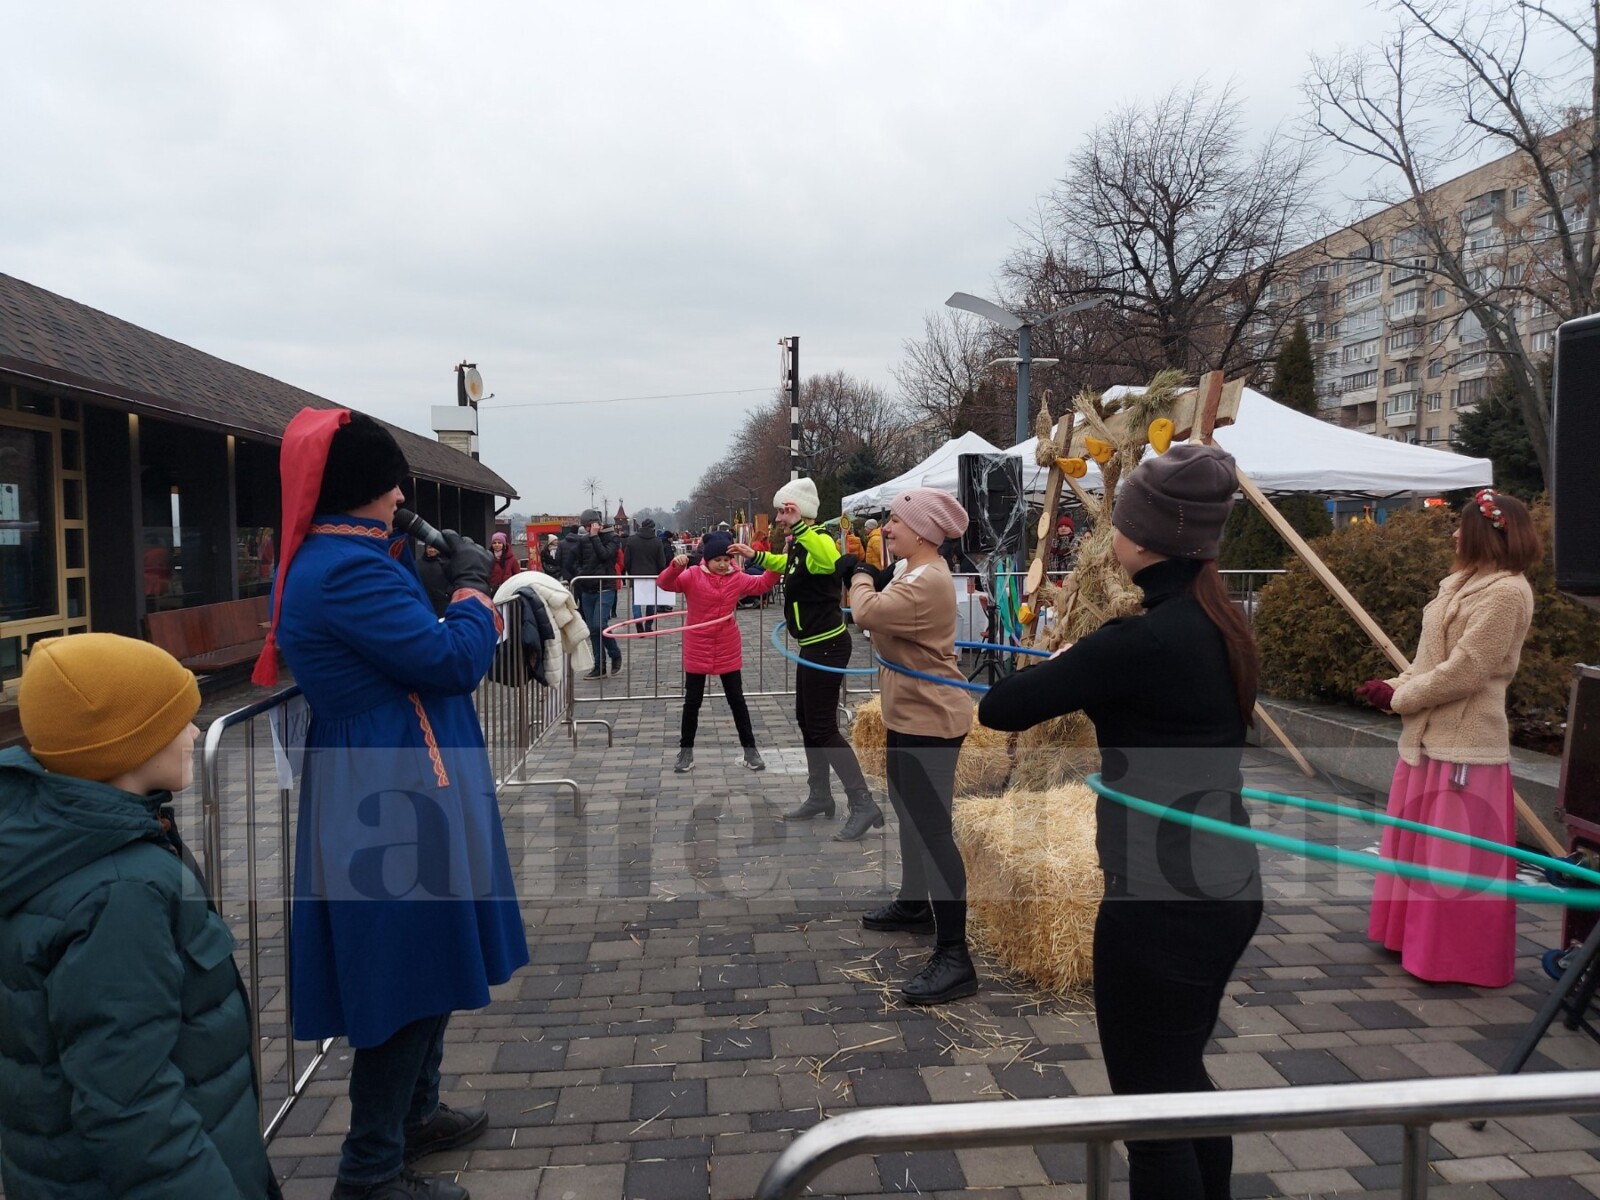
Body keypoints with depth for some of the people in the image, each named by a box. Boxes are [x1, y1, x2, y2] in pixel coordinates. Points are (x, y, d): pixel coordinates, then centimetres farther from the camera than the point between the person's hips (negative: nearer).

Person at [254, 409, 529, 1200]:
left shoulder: (325, 561, 11)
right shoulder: (347, 570, -22)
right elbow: (454, 660, -22)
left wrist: (407, 559, 11)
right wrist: (473, 585, -6)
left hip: (388, 782, 11)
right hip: (392, 791, -11)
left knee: (420, 959, 22)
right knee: (410, 969, 0)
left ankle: (414, 1113, 38)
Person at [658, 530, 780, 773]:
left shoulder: (737, 578, 0)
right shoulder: (692, 576, -10)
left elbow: (762, 584, 8)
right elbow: (664, 583, -20)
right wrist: (675, 566, -40)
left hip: (728, 650, 2)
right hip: (697, 650, -2)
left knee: (736, 699, 8)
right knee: (692, 700, 7)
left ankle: (750, 749, 17)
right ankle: (686, 750, 20)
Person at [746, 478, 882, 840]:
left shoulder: (818, 541, -21)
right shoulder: (798, 546, 9)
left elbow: (831, 561, -47)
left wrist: (799, 526, -48)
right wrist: (755, 555, 35)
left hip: (826, 646, -11)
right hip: (814, 645, 11)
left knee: (822, 727, -8)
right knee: (807, 720, 18)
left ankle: (863, 805, -4)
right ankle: (820, 797, 30)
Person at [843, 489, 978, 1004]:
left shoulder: (928, 581, -23)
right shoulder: (916, 573, 12)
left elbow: (867, 614, -31)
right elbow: (884, 618, 14)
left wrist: (861, 576, -12)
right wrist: (868, 577, 0)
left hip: (930, 720, -12)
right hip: (911, 714, 12)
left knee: (932, 830, -12)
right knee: (909, 812, 25)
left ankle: (954, 957, -9)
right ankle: (914, 904, 44)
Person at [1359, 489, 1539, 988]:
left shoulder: (1505, 591, -16)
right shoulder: (1464, 583, 14)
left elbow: (1464, 671, -20)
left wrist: (1397, 698, -10)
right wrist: (1393, 684, 2)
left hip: (1464, 744, -10)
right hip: (1429, 737, 10)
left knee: (1459, 856, 0)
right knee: (1418, 844, 18)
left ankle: (1460, 959, 12)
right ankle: (1418, 936, 31)